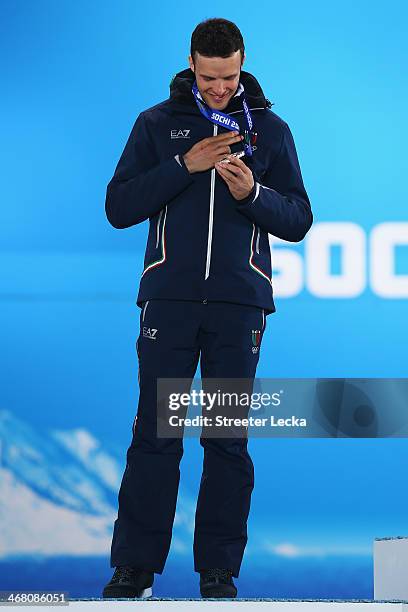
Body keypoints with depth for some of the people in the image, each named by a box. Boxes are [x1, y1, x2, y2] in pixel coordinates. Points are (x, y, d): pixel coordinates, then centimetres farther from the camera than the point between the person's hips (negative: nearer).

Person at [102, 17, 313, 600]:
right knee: (155, 433, -3)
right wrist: (183, 165, -11)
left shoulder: (270, 129, 9)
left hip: (239, 304, 1)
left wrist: (252, 192, -12)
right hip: (170, 297, -1)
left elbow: (297, 221, 8)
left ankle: (219, 568, 7)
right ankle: (135, 565, 2)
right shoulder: (158, 124, 8)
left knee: (229, 438, 1)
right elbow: (118, 207, 0)